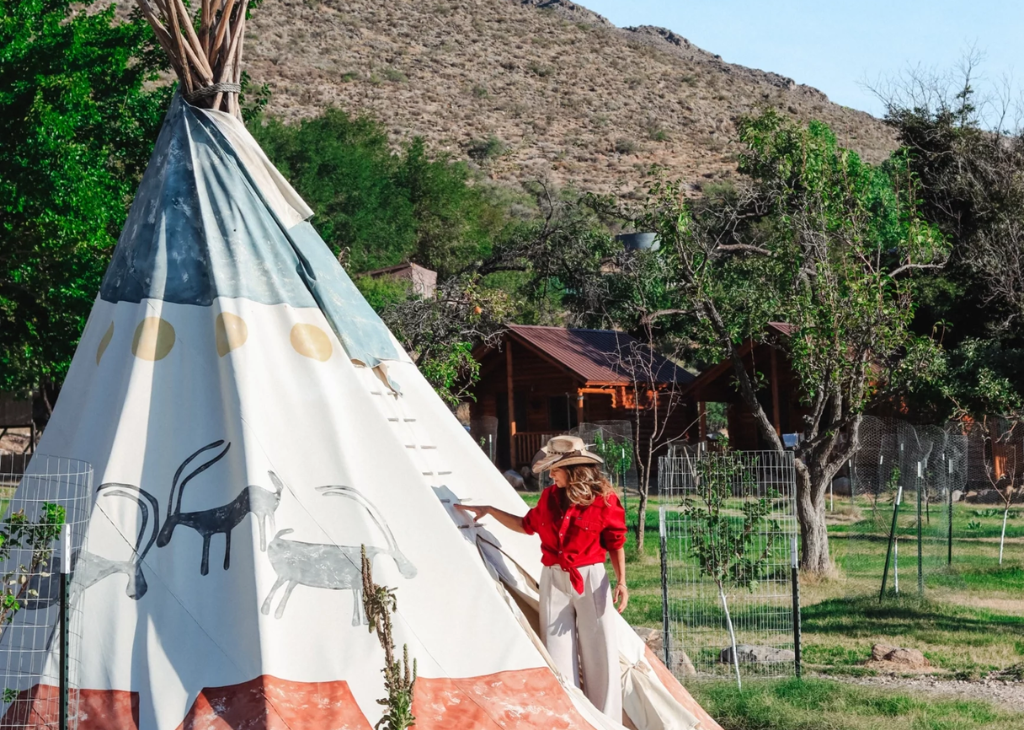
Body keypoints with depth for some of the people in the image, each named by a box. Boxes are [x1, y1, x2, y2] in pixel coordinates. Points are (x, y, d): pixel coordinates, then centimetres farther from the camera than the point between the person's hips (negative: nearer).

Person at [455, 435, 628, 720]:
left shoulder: (603, 499, -9)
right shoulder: (550, 497, 5)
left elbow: (615, 543, -2)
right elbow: (527, 525, 21)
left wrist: (621, 581, -10)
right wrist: (489, 510, 18)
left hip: (590, 580, -4)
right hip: (554, 580, 4)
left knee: (600, 654, -2)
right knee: (559, 654, 3)